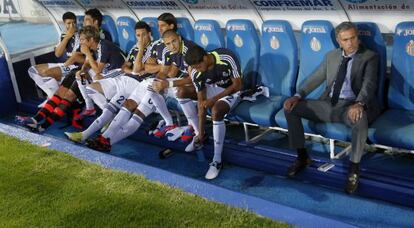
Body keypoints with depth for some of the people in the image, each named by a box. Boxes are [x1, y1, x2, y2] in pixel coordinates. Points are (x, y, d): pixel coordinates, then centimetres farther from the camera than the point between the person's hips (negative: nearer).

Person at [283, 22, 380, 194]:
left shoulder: (369, 57, -1)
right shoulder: (331, 56, 15)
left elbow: (369, 84, -16)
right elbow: (315, 78, 13)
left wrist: (359, 104, -37)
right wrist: (298, 95, -5)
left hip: (351, 105, -5)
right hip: (328, 104, 5)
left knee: (360, 119, -41)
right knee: (290, 108, -9)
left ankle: (354, 169, -21)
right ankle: (302, 157, 2)